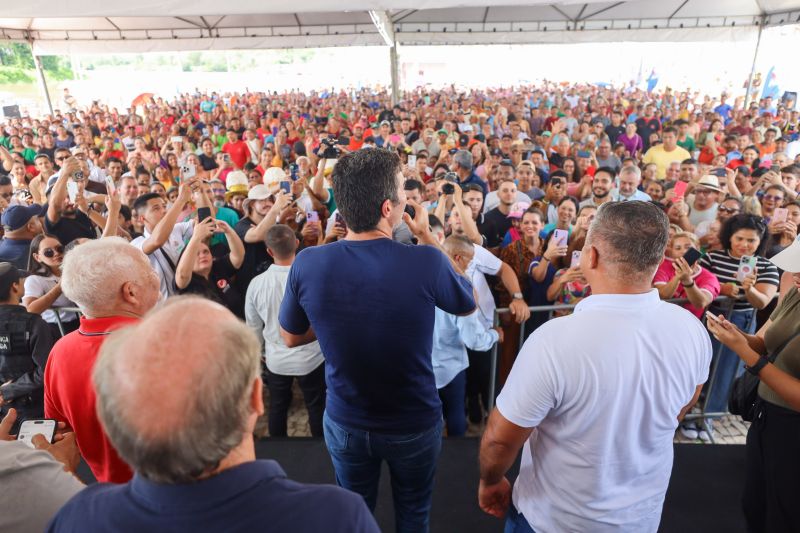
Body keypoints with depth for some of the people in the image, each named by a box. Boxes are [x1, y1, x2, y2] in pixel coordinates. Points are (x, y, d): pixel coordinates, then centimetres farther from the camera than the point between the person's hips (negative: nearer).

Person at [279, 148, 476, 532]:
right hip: (416, 424, -1)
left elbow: (291, 338, -3)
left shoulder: (307, 264, -21)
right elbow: (469, 305, -4)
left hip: (345, 424, 2)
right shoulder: (425, 262, -28)